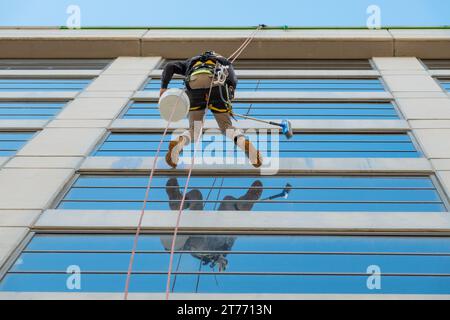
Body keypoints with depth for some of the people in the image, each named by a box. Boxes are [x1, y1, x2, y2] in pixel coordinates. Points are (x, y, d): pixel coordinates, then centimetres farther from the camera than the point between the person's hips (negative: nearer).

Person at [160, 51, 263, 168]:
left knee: (194, 130, 12)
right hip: (217, 84, -1)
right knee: (226, 126, 12)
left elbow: (170, 66, 25)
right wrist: (228, 98, 7)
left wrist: (164, 87, 14)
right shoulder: (224, 62, 37)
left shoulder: (191, 62, 42)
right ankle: (245, 142, -20)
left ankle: (179, 142, -23)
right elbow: (233, 80, 14)